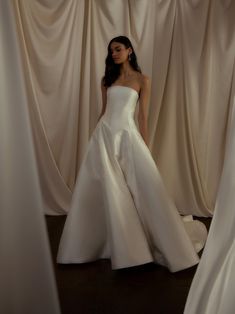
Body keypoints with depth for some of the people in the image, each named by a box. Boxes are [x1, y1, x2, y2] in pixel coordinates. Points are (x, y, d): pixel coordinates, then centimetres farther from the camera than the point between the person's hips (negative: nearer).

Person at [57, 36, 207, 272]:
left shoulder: (142, 80, 4)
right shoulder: (107, 79, 14)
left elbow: (143, 115, 1)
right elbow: (104, 110, 16)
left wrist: (145, 147, -1)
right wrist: (97, 136, 14)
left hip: (127, 134, -3)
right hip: (104, 134, 4)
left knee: (144, 188, -5)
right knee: (107, 189, 3)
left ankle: (168, 245, 10)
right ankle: (118, 243, 20)